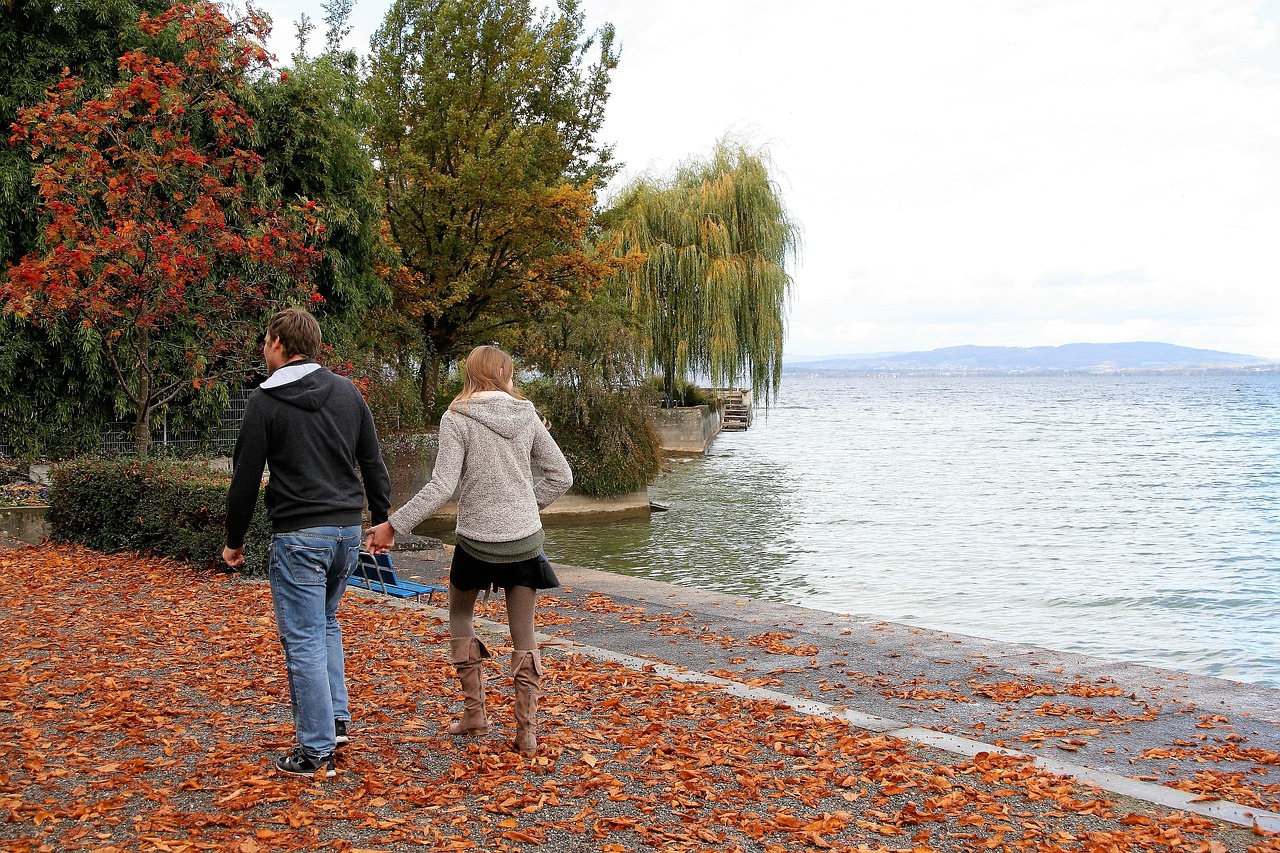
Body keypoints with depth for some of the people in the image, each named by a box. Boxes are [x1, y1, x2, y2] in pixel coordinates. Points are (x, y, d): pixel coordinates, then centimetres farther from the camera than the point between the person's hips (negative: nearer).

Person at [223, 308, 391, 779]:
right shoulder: (348, 392, 8)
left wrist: (235, 540, 6)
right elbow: (373, 463, 10)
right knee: (325, 622, 24)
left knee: (304, 639, 0)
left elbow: (246, 478, -5)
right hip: (348, 529, 6)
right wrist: (383, 521, 17)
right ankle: (336, 718, 22)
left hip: (299, 536, -6)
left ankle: (316, 751, 4)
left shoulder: (265, 401, -7)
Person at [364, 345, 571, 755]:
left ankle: (474, 713, 21)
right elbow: (561, 475, 4)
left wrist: (393, 525, -14)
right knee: (523, 635, 11)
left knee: (460, 615, 22)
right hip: (526, 540, 3)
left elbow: (441, 486, -18)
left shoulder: (457, 419, -10)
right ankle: (527, 730, 11)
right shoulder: (526, 415, 2)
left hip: (477, 540, -2)